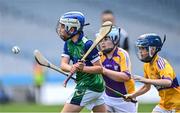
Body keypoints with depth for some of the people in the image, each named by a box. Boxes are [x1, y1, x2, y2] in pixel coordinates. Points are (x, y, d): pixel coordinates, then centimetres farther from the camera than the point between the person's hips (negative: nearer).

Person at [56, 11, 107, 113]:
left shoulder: (87, 44, -20)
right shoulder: (68, 43, 5)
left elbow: (100, 69, -17)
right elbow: (63, 64, -5)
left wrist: (83, 68, -32)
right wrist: (72, 68, -28)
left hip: (89, 86, -9)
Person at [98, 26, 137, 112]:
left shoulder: (122, 54, -18)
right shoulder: (100, 56, -2)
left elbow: (126, 76, -28)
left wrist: (104, 70, -32)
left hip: (124, 99, -4)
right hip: (108, 97, 5)